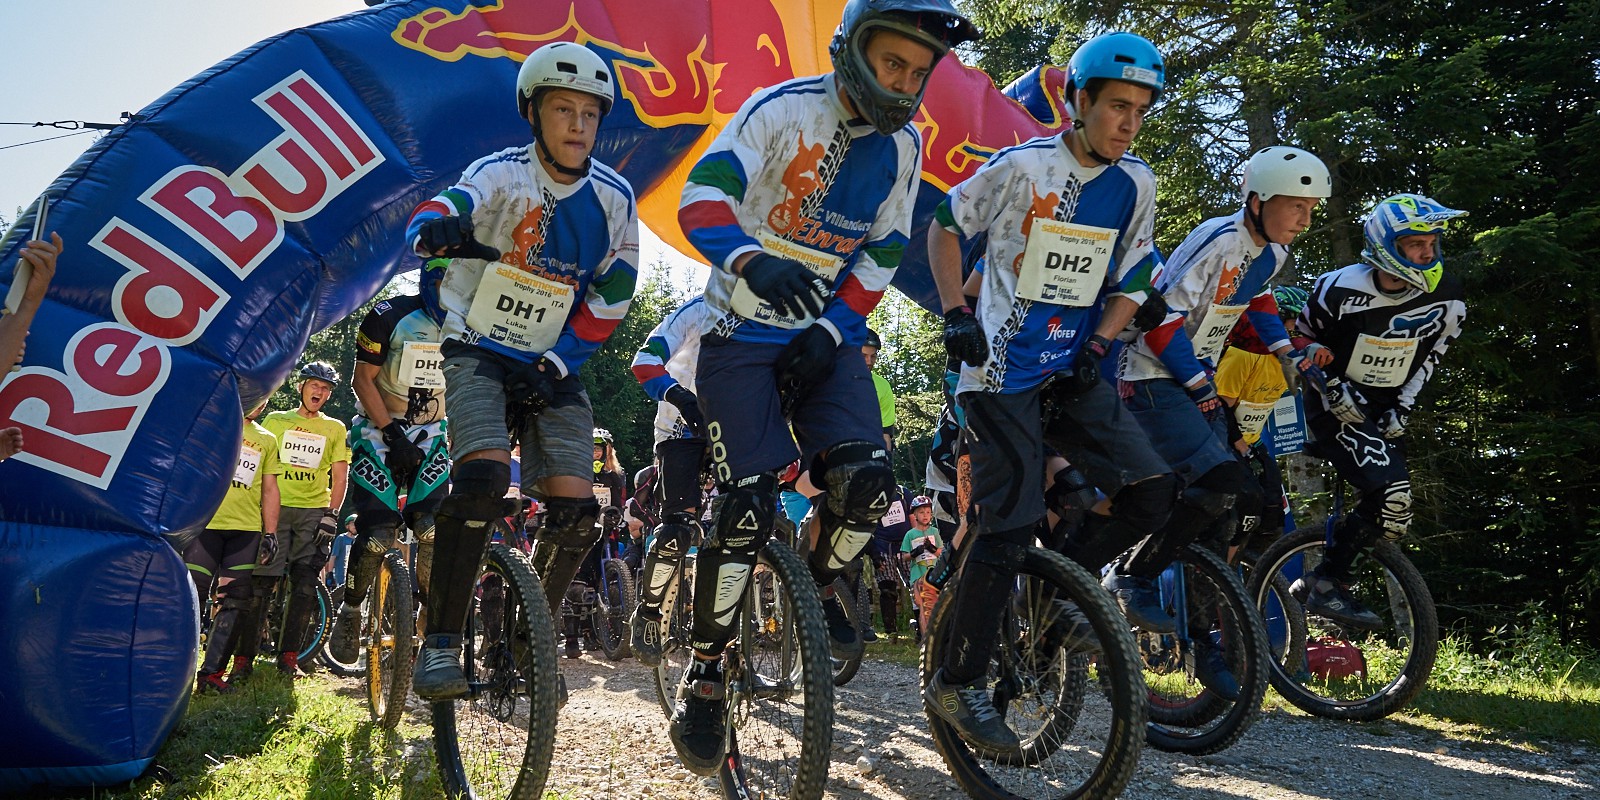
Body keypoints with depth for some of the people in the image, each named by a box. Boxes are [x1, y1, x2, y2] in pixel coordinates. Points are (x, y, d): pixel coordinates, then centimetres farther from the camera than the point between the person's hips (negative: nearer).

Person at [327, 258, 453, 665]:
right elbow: (364, 380, -10)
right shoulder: (389, 316, -13)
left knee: (435, 527, -17)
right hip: (380, 432, -3)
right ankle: (350, 611, 12)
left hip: (431, 436, 3)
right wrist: (392, 434, -17)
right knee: (378, 532, -11)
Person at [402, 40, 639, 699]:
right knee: (484, 477, -28)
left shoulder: (613, 198, -3)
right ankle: (440, 642, -17)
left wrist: (554, 363, -9)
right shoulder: (502, 173, -12)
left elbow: (608, 302, 1)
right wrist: (436, 228, -56)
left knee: (575, 510, -8)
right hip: (479, 351, -3)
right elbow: (435, 215, -32)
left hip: (553, 365, 3)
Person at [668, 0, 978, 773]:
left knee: (868, 479, -16)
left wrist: (833, 331, -7)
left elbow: (881, 254, 7)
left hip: (825, 336, 4)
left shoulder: (901, 147, 3)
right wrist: (749, 259, -46)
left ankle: (819, 584, 17)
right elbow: (702, 195, -25)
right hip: (743, 329, -4)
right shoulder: (783, 108, -13)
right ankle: (702, 675, 5)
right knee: (748, 505, -13)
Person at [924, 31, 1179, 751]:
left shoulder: (1135, 184, 6)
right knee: (1010, 523, -11)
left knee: (1152, 491, -7)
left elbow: (1130, 284, 14)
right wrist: (954, 312, -7)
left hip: (1074, 373, 6)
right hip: (1003, 372, -5)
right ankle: (957, 683, 3)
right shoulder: (1021, 166, -8)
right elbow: (945, 224, 3)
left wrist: (1096, 347, -2)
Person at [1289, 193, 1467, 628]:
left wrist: (1404, 405, 1)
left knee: (1394, 517, 3)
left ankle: (1318, 583, 17)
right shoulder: (1341, 288, -18)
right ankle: (1326, 584, -11)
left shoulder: (1448, 299, -6)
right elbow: (1304, 339, -3)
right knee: (1392, 496, -24)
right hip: (1339, 406, -6)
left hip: (1384, 412, 6)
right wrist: (1333, 387, -13)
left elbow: (1430, 355, 10)